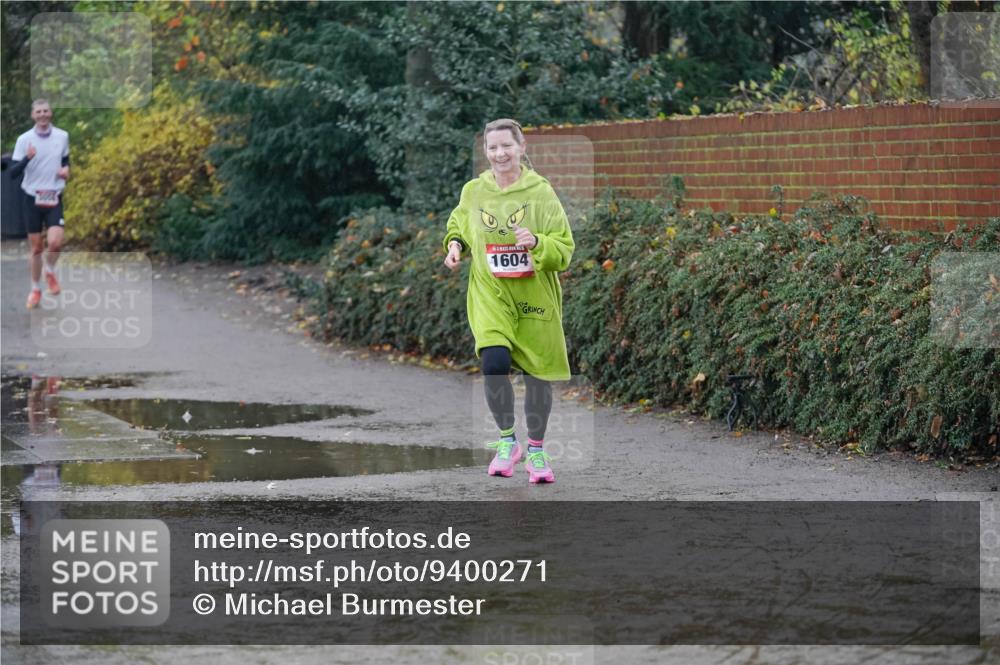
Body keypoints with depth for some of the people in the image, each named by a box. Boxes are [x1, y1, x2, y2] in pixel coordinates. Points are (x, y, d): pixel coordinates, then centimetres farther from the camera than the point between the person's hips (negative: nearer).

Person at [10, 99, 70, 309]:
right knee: (36, 248, 4)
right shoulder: (24, 139, -6)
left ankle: (50, 272, 13)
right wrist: (27, 158, -28)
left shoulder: (62, 136, 1)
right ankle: (35, 289, 23)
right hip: (33, 199, -1)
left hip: (54, 199, 1)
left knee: (55, 242, -18)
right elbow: (13, 172, -9)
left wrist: (66, 169, -3)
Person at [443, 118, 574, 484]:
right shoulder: (473, 191, 0)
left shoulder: (540, 192, -7)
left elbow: (564, 250, -8)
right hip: (490, 294, 1)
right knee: (494, 362, -21)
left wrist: (537, 243, -27)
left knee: (537, 373, 8)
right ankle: (507, 440, 0)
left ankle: (536, 451, 27)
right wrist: (455, 245, 0)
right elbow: (458, 224, 21)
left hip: (535, 295, 0)